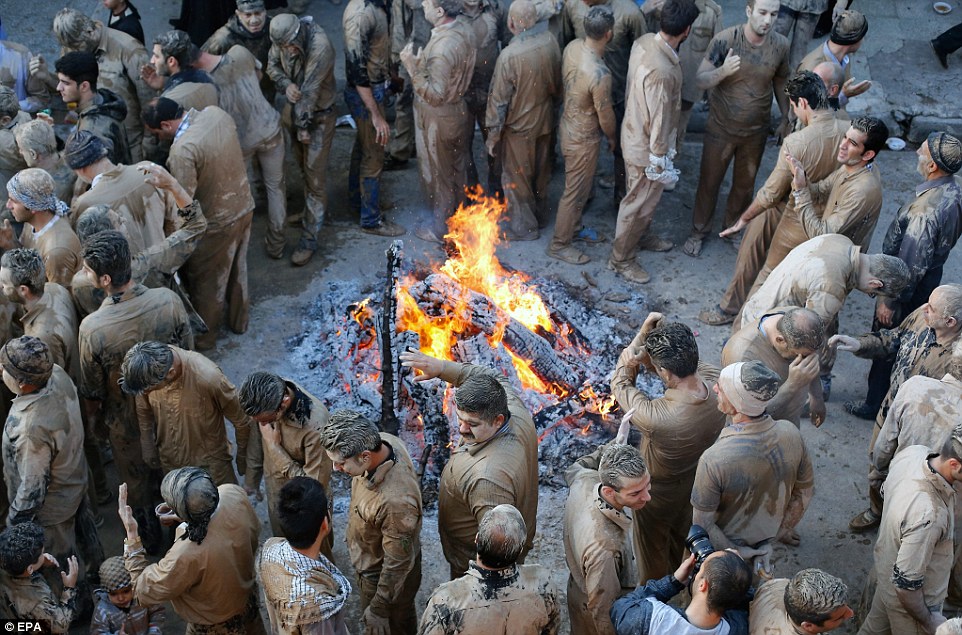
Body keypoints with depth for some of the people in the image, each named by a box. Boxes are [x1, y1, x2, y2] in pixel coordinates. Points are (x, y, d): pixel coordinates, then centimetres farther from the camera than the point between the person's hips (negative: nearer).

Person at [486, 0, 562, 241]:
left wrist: (493, 133, -8)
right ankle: (540, 215, 40)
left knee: (516, 177, 13)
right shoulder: (550, 41, -12)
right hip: (545, 120, 6)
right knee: (541, 171, 23)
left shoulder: (509, 55, -28)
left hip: (519, 125, -6)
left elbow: (499, 99, -20)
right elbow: (558, 83, 2)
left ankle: (523, 227, 24)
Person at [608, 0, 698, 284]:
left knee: (644, 200, 30)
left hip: (633, 132, 9)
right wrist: (660, 162, -17)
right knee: (638, 204, 12)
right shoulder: (662, 71, -37)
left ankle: (641, 235, 53)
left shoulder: (644, 41, -10)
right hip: (646, 147, -9)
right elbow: (658, 122, -28)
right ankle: (621, 258, 30)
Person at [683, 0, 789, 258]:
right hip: (720, 128, -2)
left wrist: (786, 118, 9)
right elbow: (700, 80, -20)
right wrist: (723, 71, -40)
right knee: (709, 181, 13)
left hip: (756, 131, 3)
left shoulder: (780, 45, -12)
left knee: (745, 185, 19)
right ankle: (699, 231, 35)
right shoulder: (725, 40, -22)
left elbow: (781, 81, 5)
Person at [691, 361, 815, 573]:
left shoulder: (713, 460, -40)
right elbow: (805, 491, -8)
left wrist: (737, 554, -13)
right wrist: (783, 530, 4)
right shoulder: (791, 434, -25)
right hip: (766, 539, 4)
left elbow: (703, 524, -28)